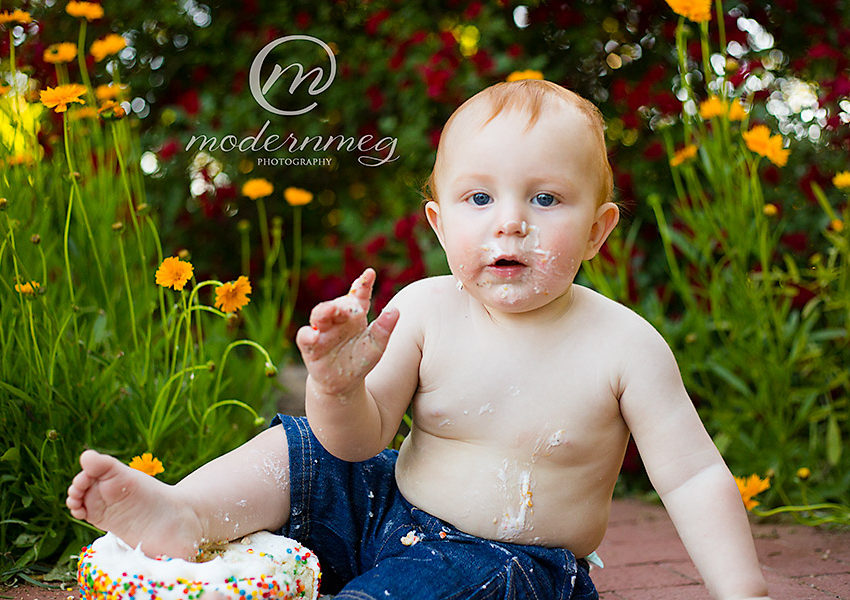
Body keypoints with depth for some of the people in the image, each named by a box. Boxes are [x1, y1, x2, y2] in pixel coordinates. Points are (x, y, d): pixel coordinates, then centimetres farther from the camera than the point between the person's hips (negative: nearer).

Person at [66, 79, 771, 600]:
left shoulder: (624, 345, -15)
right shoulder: (424, 310, -9)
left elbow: (695, 480, -11)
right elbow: (361, 442, -8)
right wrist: (339, 387, -30)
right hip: (392, 510, 5)